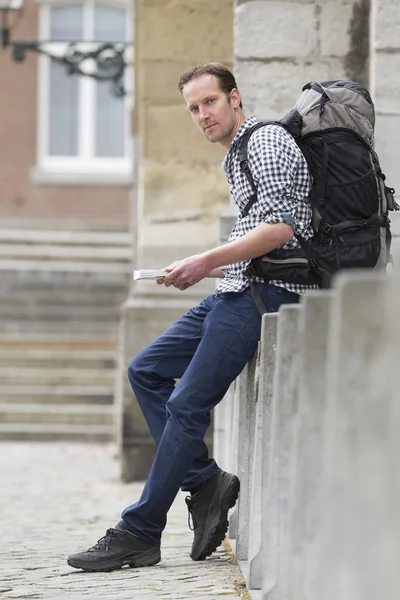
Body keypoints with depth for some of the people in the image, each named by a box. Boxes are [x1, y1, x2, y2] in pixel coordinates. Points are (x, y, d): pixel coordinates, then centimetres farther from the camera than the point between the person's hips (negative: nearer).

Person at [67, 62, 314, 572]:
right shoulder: (236, 158, 23)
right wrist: (208, 270, 17)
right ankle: (204, 482, 2)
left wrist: (208, 261, -19)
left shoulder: (267, 141, -8)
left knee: (187, 406, -11)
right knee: (147, 371, 9)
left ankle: (139, 534, -8)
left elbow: (280, 228, -19)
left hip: (261, 293, -11)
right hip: (234, 290, 11)